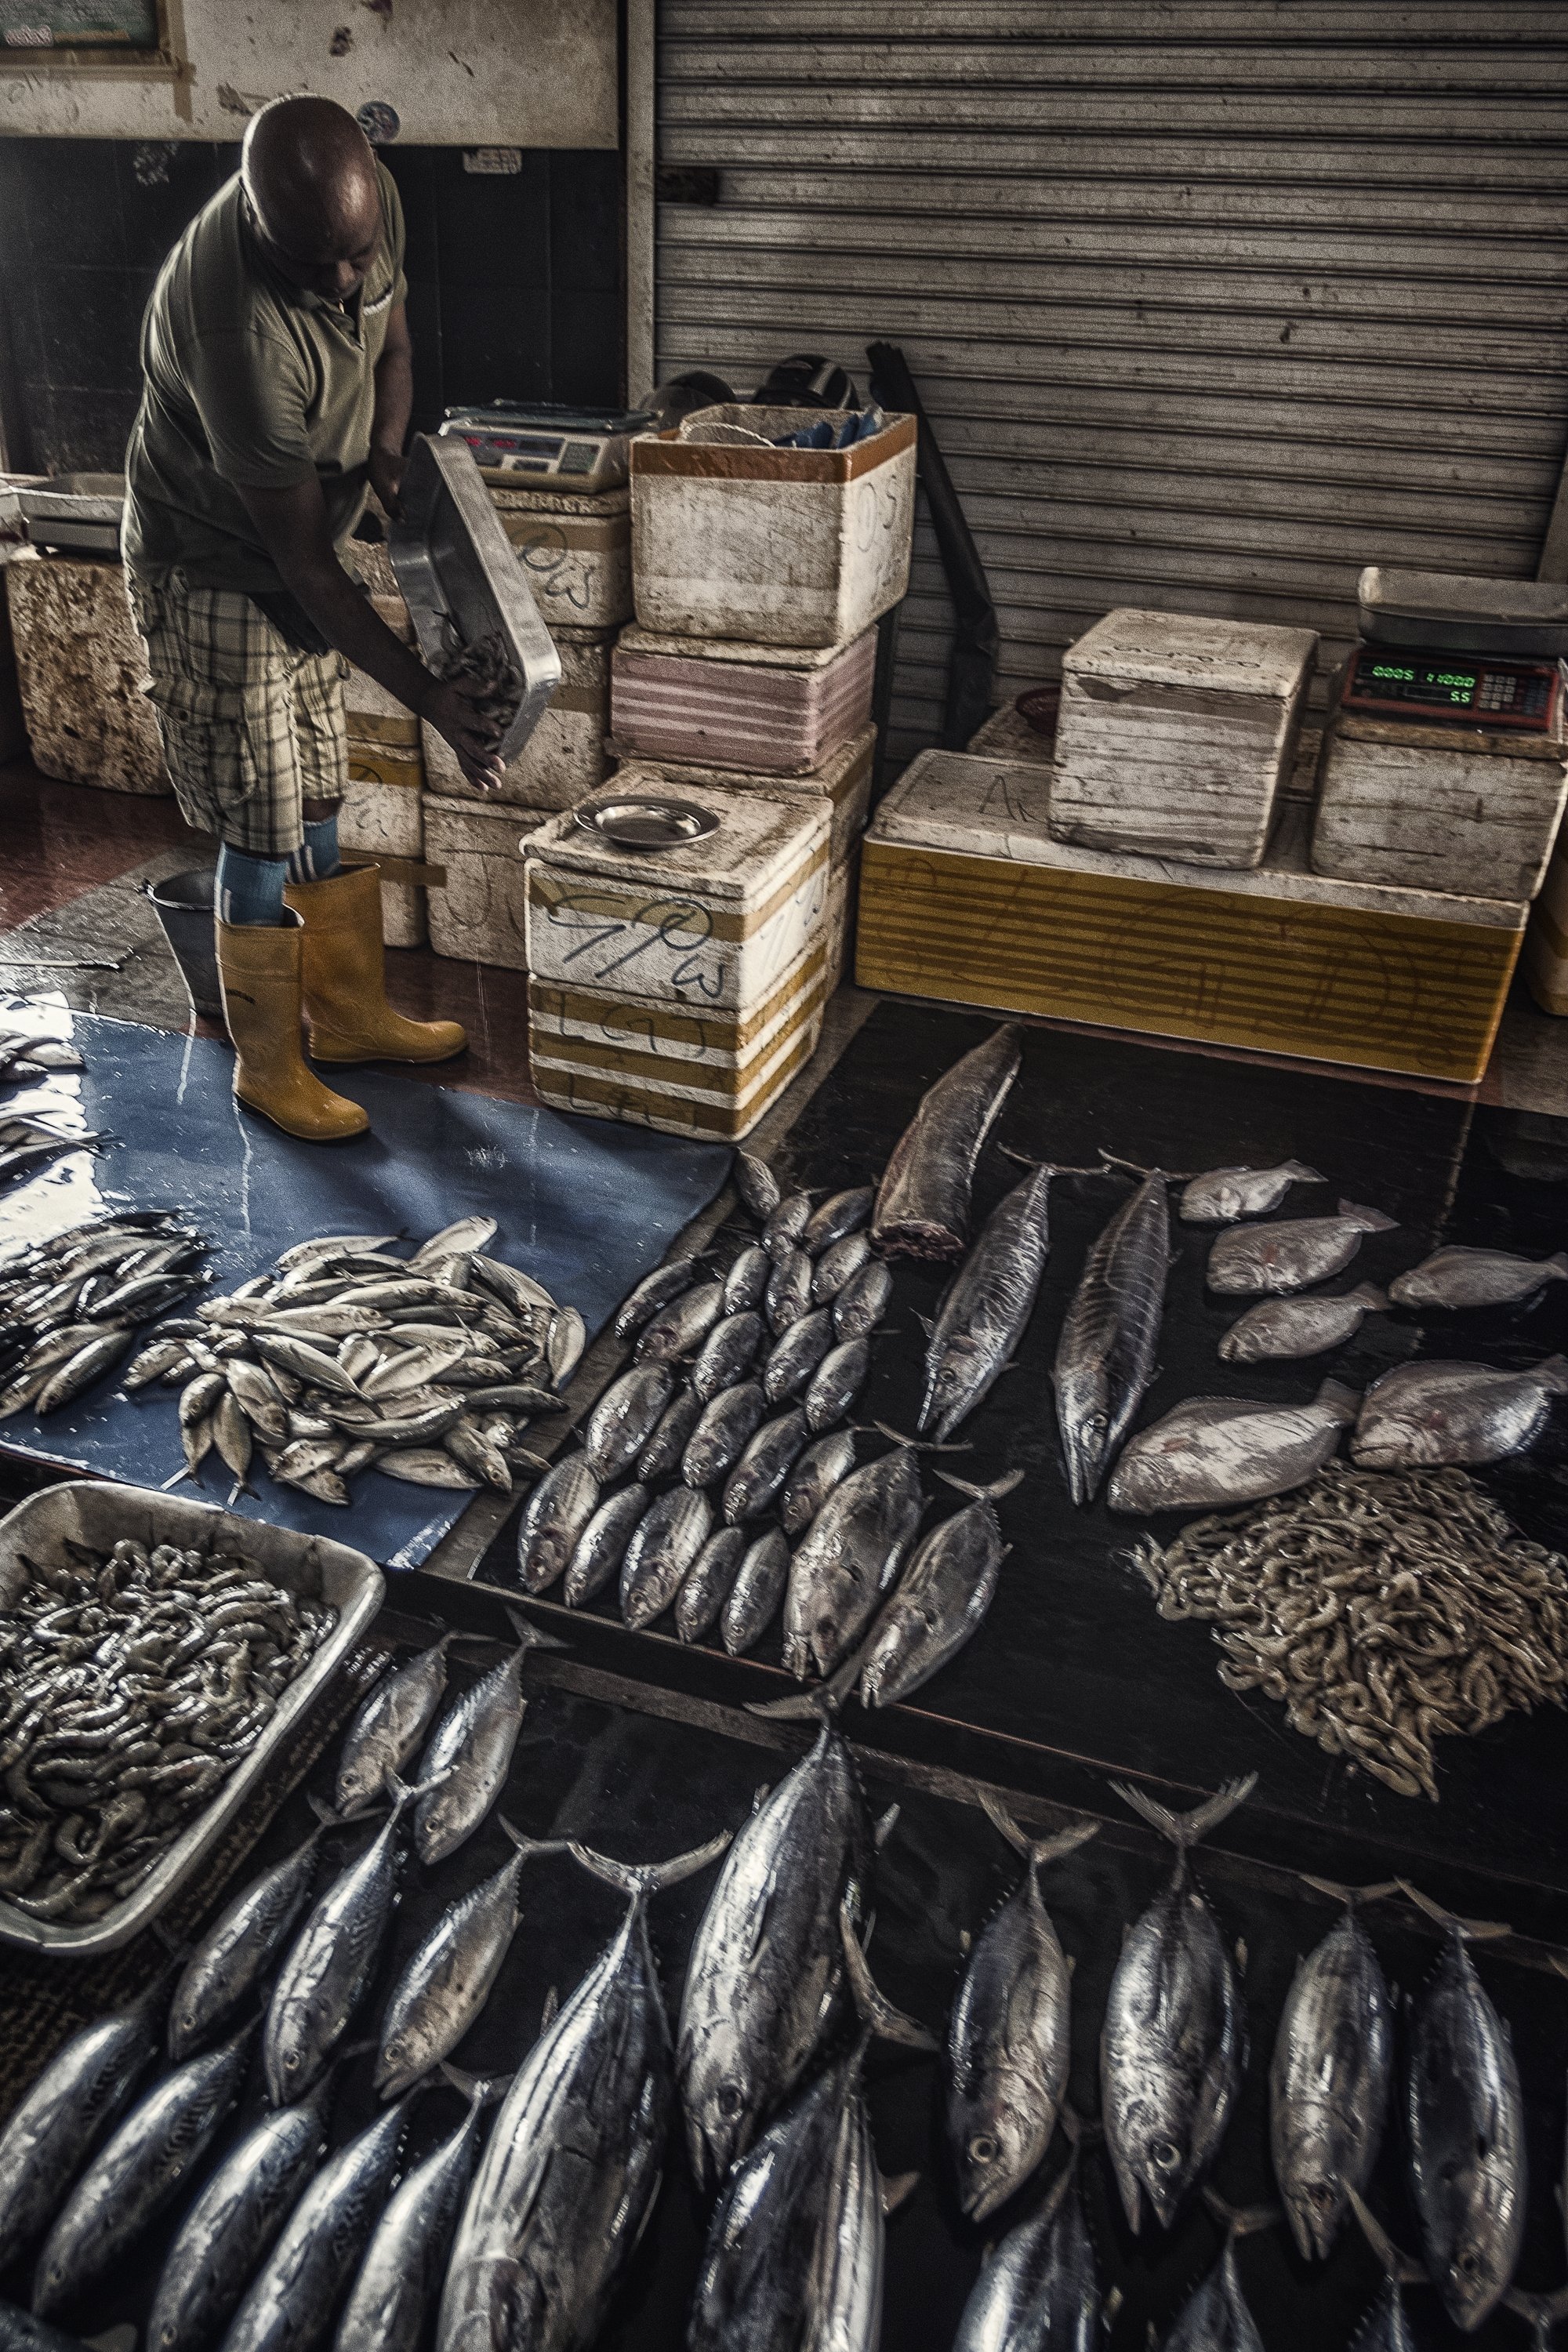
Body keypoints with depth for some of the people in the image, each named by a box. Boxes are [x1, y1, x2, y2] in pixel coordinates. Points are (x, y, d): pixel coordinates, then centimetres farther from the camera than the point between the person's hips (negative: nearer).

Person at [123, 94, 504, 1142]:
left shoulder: (373, 200, -13)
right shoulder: (239, 330, -36)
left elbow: (392, 345, 8)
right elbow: (303, 562, -31)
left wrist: (388, 453, -12)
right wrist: (430, 698, -29)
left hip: (301, 555, 7)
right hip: (213, 572, -7)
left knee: (317, 807, 16)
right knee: (264, 832, -2)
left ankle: (351, 1013, 31)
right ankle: (268, 1066, 15)